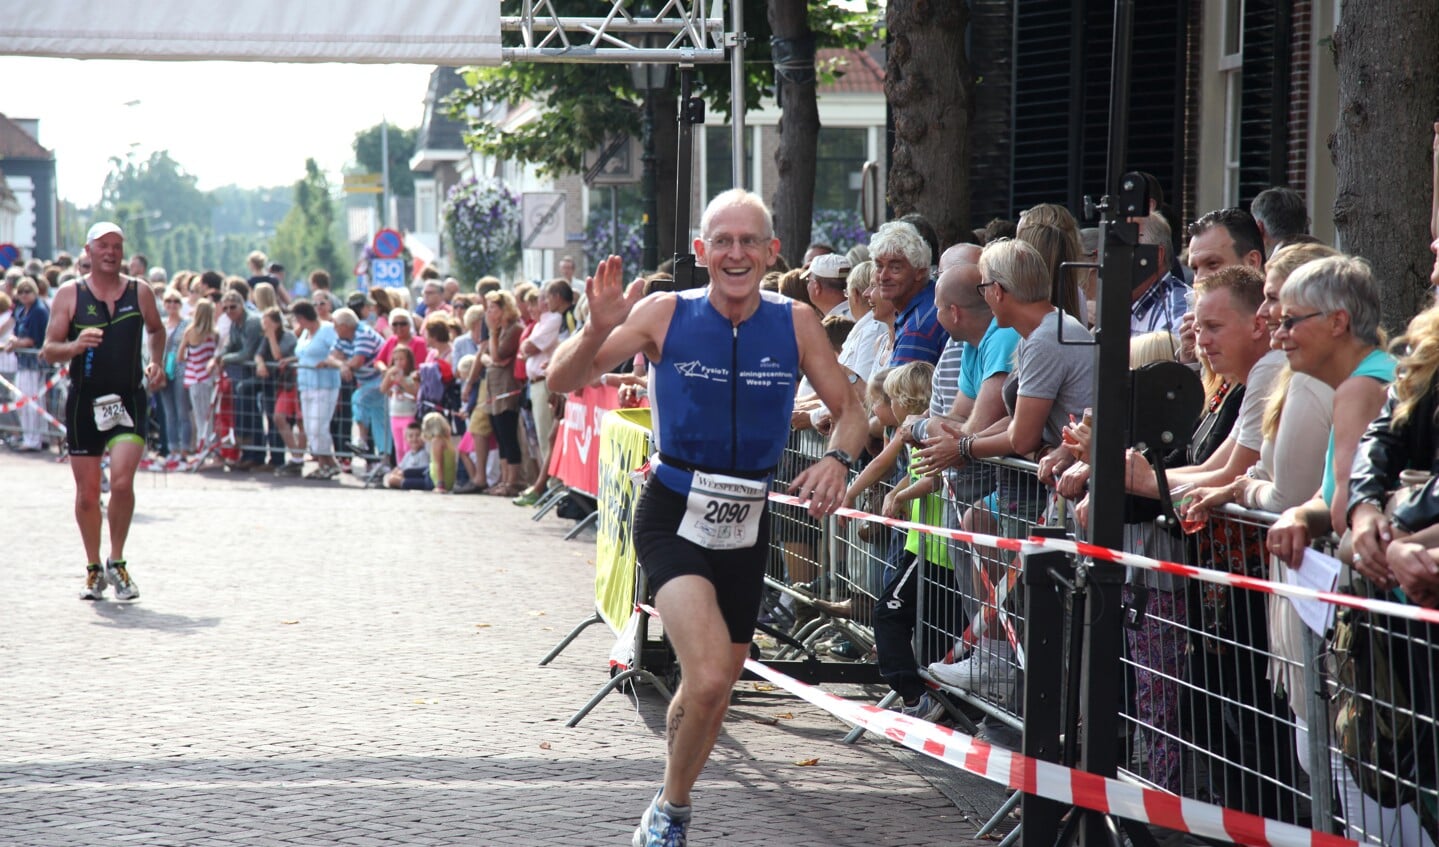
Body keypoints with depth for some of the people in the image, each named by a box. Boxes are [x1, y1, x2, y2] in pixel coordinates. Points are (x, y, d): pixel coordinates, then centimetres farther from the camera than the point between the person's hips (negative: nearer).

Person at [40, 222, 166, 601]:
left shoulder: (140, 292, 3)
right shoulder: (70, 294, -1)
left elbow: (157, 330, 23)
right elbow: (48, 351, -2)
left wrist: (157, 363, 6)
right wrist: (74, 346, -22)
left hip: (129, 399, 0)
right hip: (84, 402, 0)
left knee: (122, 482, -16)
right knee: (87, 493, 5)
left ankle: (117, 562, 2)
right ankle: (94, 569, 22)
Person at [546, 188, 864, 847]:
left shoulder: (796, 323, -3)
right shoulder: (665, 315, -8)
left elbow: (850, 412, 5)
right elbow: (562, 381, -9)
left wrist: (837, 459, -17)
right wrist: (598, 328, -29)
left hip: (747, 525, 4)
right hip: (673, 519, -4)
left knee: (716, 691, 16)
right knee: (710, 679, -23)